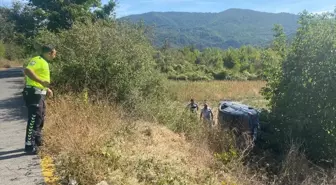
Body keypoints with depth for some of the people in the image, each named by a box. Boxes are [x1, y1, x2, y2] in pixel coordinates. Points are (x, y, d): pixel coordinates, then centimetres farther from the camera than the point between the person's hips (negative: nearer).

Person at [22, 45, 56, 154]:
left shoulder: (44, 63, 19)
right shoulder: (38, 60, -12)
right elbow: (27, 71, -28)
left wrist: (46, 89, 22)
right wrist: (41, 81, -33)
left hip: (39, 94, 11)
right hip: (33, 93, -11)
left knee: (40, 118, 19)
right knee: (34, 119, -8)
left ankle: (37, 142, 32)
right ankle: (29, 146, 0)